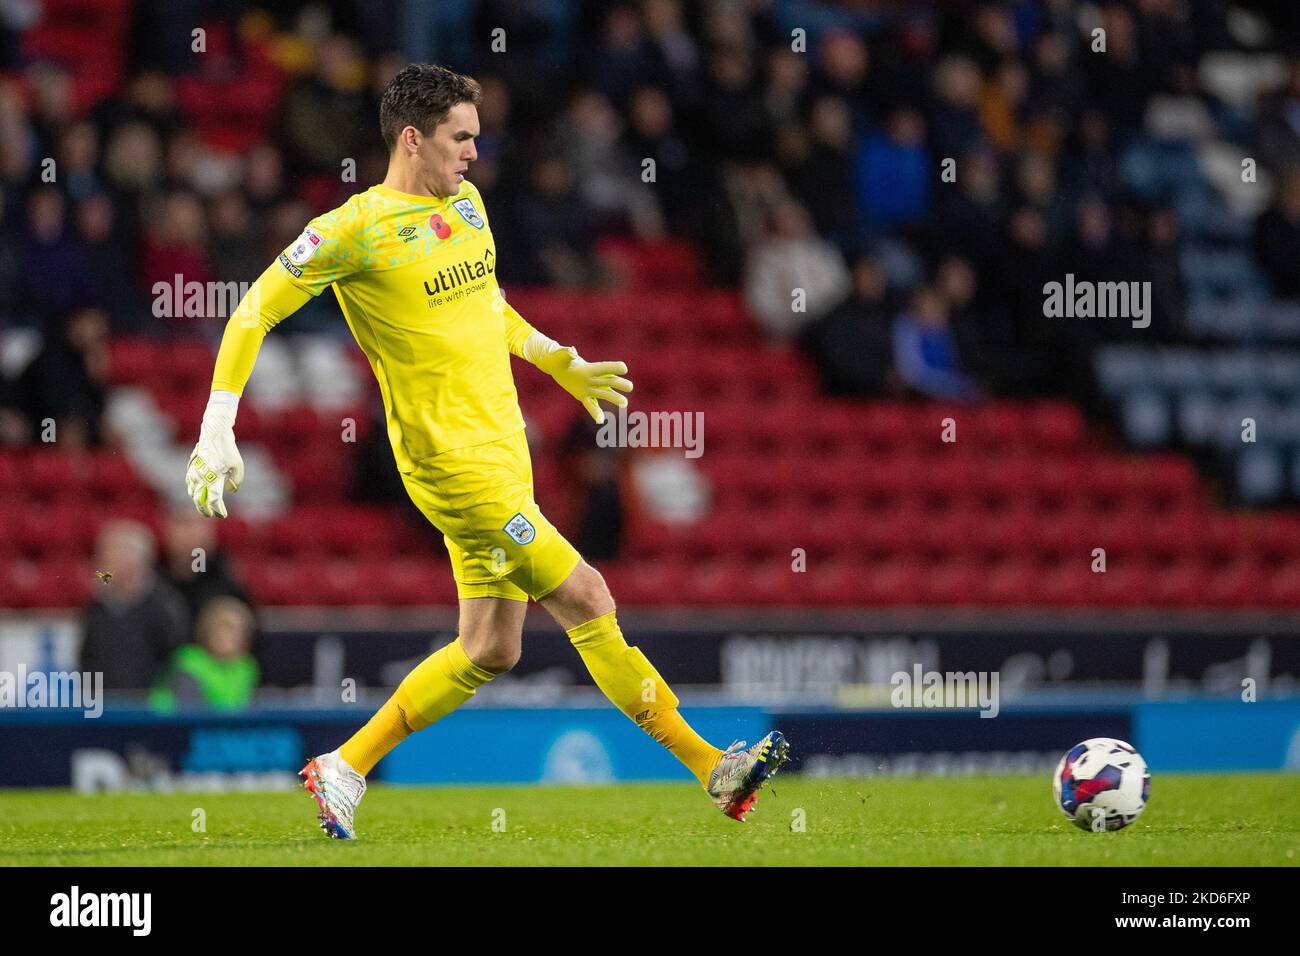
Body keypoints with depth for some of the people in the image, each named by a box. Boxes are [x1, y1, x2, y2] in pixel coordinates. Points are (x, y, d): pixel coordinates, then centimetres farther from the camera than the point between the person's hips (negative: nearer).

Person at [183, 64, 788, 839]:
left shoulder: (466, 203, 12)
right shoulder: (358, 229, -12)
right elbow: (255, 313, -8)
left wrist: (557, 362, 33)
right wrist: (217, 434, -13)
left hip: (502, 453, 9)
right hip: (452, 461, -9)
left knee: (490, 651, 10)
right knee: (585, 598, -10)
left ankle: (345, 768, 19)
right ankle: (712, 768, -6)